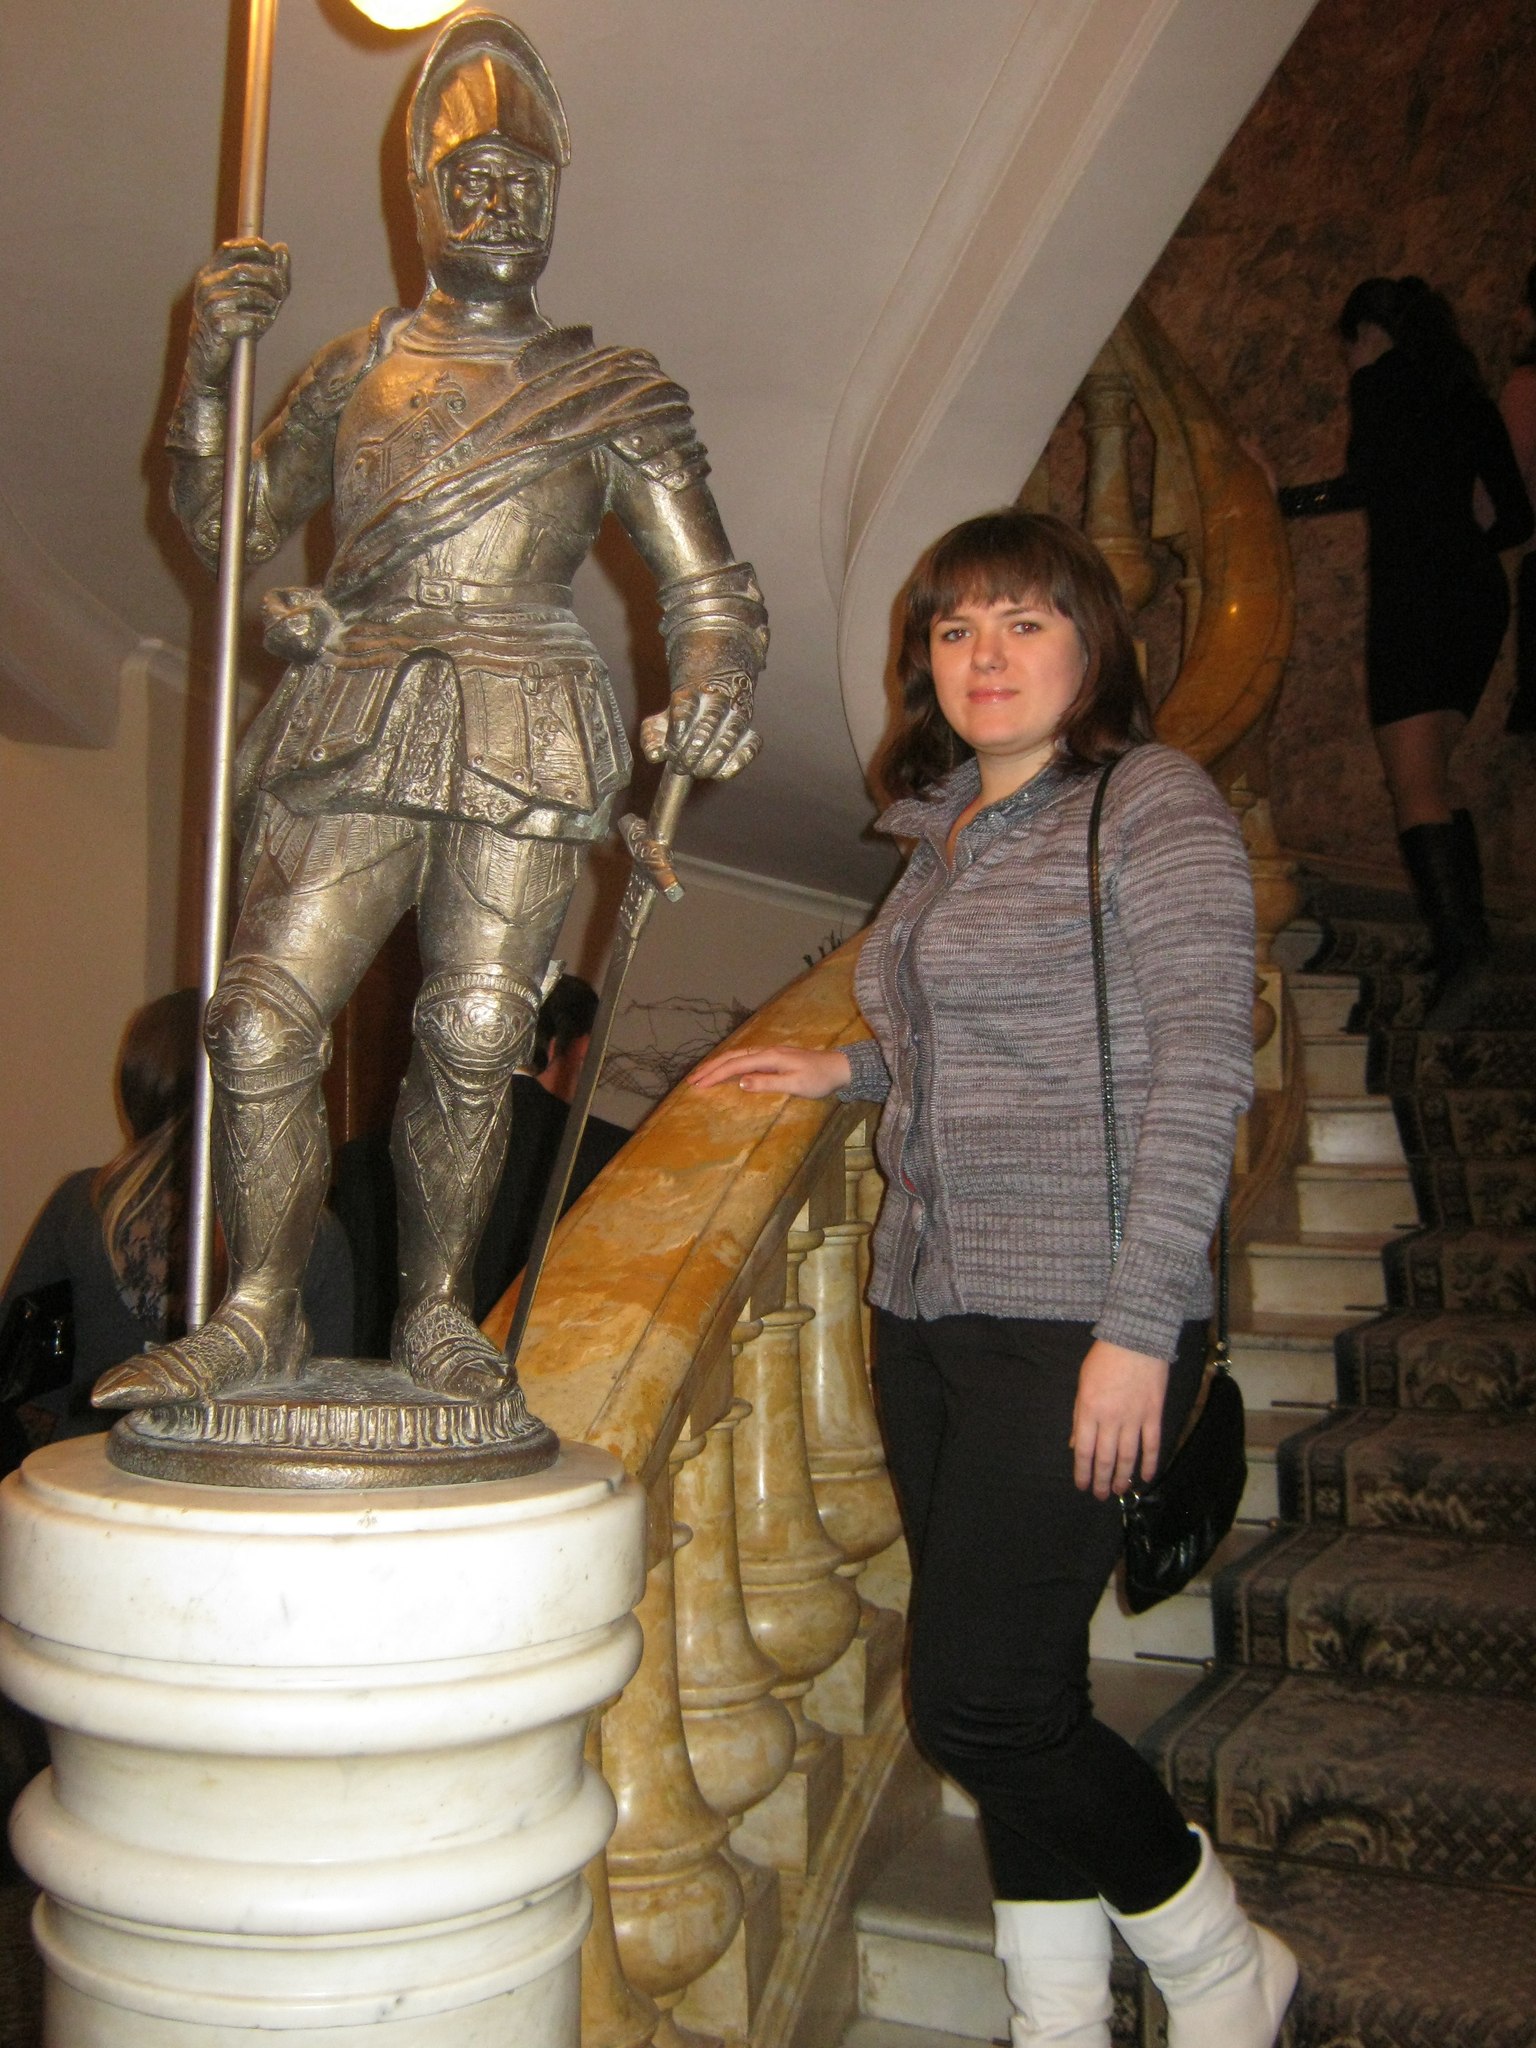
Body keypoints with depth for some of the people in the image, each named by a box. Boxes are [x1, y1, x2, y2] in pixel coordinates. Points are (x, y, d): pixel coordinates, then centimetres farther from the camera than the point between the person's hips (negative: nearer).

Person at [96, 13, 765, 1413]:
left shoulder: (619, 396, 11)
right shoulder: (361, 368, 17)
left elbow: (712, 588, 6)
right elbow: (230, 523, 20)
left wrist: (712, 691, -16)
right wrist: (213, 362, 6)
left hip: (525, 737, -1)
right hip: (353, 729, 2)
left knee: (473, 1040, -3)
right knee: (262, 1019, -8)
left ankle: (438, 1314, 13)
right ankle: (259, 1314, 5)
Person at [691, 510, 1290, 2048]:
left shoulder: (1154, 800, -6)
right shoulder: (945, 831, 16)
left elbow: (1200, 1070, -14)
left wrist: (1139, 1327, -18)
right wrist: (849, 1068, 15)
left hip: (1073, 1322, -7)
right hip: (926, 1312, 7)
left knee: (976, 1701, -5)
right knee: (1018, 1698, 12)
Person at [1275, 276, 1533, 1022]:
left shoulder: (1379, 380, 1)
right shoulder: (1464, 393, 20)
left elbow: (1365, 482, -15)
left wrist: (1283, 501, -2)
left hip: (1415, 594, -7)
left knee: (1416, 784, -11)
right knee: (1432, 776, 13)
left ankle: (1458, 945, -24)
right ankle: (1467, 936, 8)